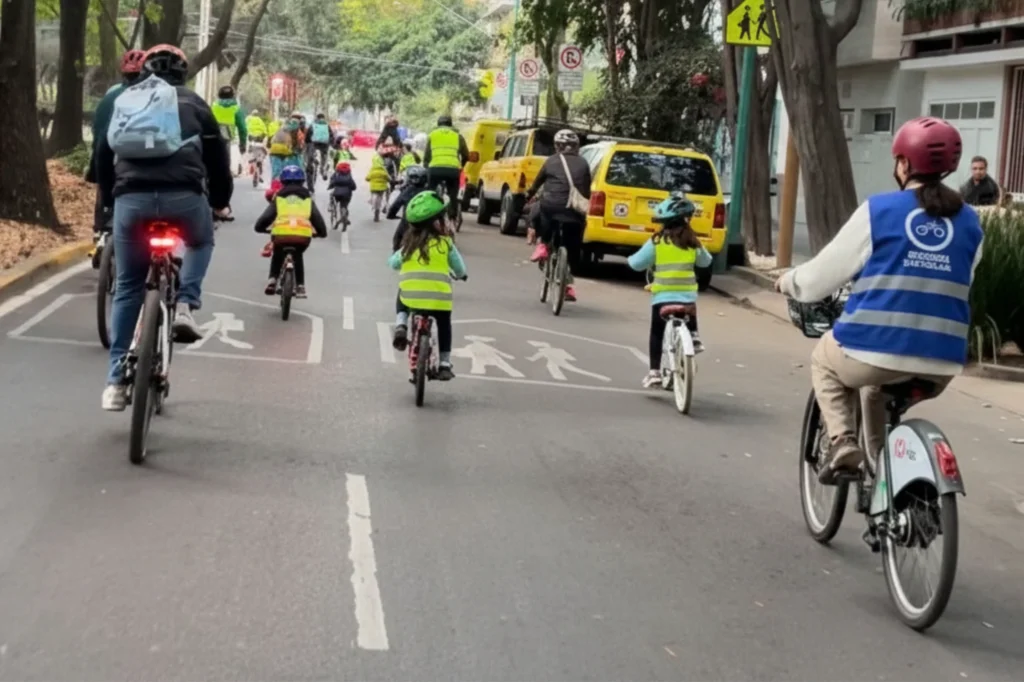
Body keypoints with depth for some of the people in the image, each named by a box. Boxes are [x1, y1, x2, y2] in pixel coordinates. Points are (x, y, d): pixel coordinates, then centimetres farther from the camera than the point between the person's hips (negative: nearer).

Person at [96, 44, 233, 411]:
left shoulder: (124, 101, 25)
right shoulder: (193, 103, 18)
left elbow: (103, 159, 26)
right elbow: (217, 158, 18)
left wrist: (110, 201, 39)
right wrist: (221, 202, 32)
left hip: (131, 199, 2)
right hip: (184, 196, -2)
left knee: (127, 288, 15)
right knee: (201, 243, 33)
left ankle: (116, 381, 12)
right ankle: (185, 306, 8)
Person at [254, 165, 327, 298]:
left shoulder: (278, 198, 22)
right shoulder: (307, 199, 26)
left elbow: (265, 218, 13)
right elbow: (318, 218, 16)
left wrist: (262, 228, 32)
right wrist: (321, 232, 33)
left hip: (281, 234, -1)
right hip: (303, 235, 1)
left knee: (277, 255, 35)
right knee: (298, 256, 36)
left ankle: (272, 280, 16)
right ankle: (300, 286, 23)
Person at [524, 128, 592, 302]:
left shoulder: (551, 161, 12)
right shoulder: (583, 164, 14)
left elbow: (537, 183, 19)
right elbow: (587, 190, 13)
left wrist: (528, 197, 35)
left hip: (552, 206, -1)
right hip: (575, 210, 1)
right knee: (572, 248, 13)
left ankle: (541, 245, 16)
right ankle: (568, 284, 11)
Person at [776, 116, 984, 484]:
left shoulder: (878, 210, -3)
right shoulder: (969, 222, 8)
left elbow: (825, 273, 2)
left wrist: (788, 282, 23)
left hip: (875, 349, -4)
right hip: (941, 364, 4)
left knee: (825, 360, 30)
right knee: (878, 390, 36)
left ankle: (842, 443, 9)